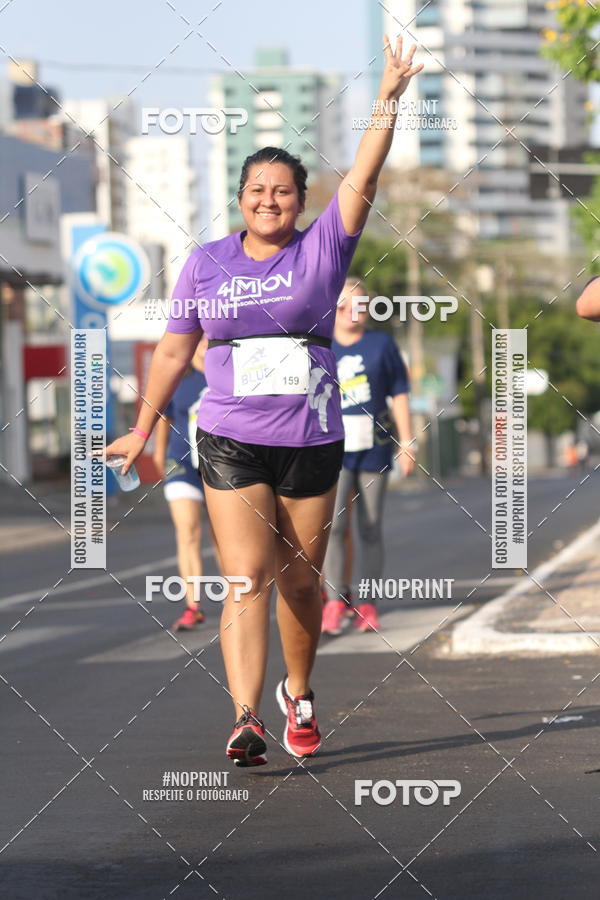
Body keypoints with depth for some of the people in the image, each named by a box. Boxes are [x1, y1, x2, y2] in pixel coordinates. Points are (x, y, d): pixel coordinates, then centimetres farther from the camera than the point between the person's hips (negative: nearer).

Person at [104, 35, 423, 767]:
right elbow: (173, 351, 13)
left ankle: (297, 695, 34)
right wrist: (142, 430, 16)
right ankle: (246, 720, -20)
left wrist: (388, 102, -23)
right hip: (231, 443, 0)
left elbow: (363, 178, -11)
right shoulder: (207, 263, 6)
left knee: (300, 581, 10)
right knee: (246, 576, -12)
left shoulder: (322, 248, 2)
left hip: (311, 443, 0)